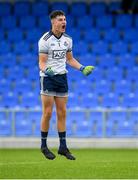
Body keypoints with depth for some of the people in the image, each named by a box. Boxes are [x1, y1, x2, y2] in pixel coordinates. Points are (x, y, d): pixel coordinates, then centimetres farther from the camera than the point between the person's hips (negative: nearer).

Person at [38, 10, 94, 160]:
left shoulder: (67, 39, 6)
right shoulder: (45, 40, -12)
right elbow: (42, 62, -13)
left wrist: (82, 68, 3)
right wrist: (46, 70, -35)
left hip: (62, 78, 5)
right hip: (48, 78, -5)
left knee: (62, 113, 5)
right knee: (47, 113, -5)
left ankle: (63, 147, 10)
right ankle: (44, 146, 8)